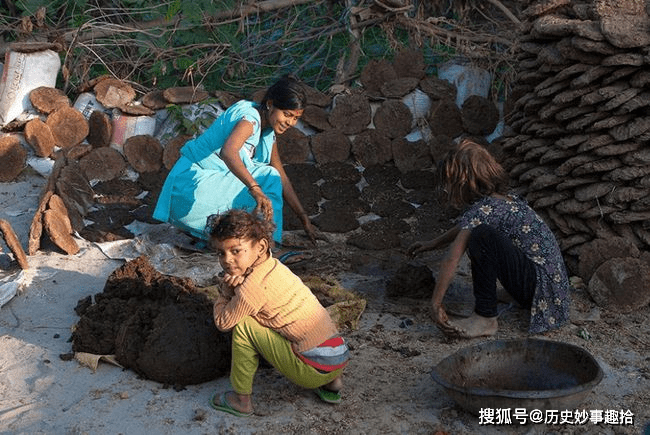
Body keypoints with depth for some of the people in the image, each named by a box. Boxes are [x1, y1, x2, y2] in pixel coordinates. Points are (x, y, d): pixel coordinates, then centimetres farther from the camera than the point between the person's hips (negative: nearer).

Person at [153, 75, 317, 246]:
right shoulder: (250, 117, -19)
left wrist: (304, 218, 13)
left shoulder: (269, 134, 10)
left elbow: (282, 179, 17)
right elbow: (228, 152, -40)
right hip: (192, 184, -9)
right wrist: (256, 190, -51)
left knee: (270, 176, 3)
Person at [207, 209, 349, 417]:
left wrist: (227, 289, 7)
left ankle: (241, 400, 9)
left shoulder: (253, 286, -17)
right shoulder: (274, 266, 8)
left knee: (243, 325, -8)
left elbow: (223, 322, -4)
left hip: (316, 368, -9)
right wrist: (234, 285, -2)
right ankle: (331, 383, 26)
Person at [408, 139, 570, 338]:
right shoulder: (503, 198, 11)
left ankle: (486, 318, -17)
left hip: (541, 288, -10)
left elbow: (451, 260, -20)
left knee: (482, 236, -26)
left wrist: (435, 304, -14)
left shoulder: (482, 210, -16)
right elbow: (464, 228, 29)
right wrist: (432, 244, 32)